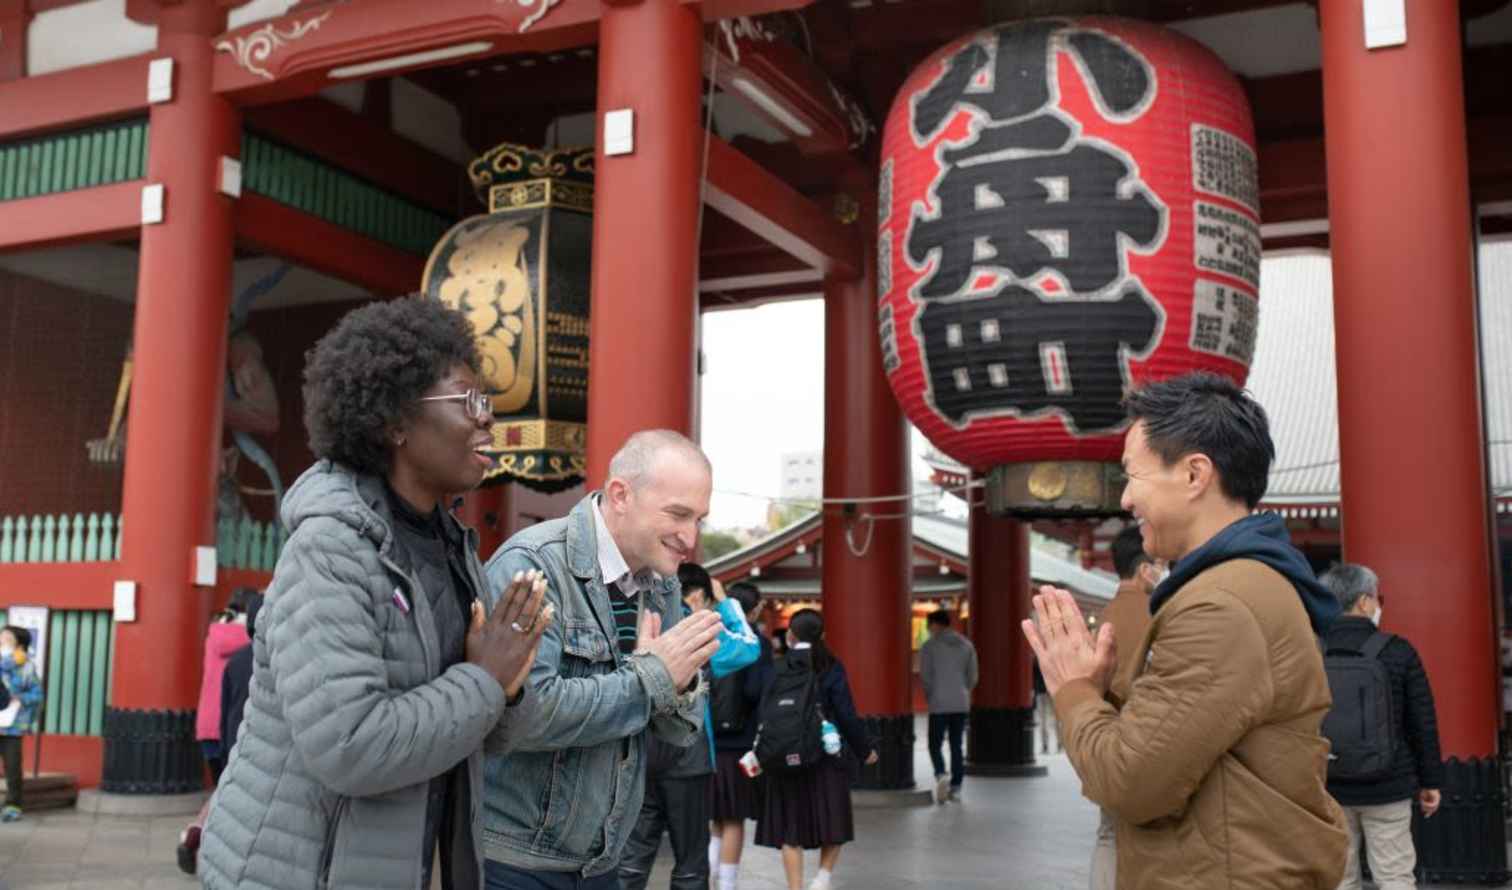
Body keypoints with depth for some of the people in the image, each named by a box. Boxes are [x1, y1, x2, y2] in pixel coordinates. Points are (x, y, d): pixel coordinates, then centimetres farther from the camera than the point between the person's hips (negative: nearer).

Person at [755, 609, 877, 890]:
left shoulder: (778, 669, -2)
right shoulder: (832, 667, -4)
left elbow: (764, 712, -5)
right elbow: (846, 715, -5)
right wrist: (865, 748, 6)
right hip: (826, 755, -1)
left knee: (791, 828, 8)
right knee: (832, 822, 12)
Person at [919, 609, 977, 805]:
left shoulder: (929, 645, -6)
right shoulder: (966, 645, 7)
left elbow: (925, 676, -8)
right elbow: (972, 676, 7)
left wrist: (929, 697, 6)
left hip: (939, 704, -4)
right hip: (961, 704, 4)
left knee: (935, 744, 3)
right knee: (957, 746, 11)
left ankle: (941, 774, -22)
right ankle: (956, 787, 10)